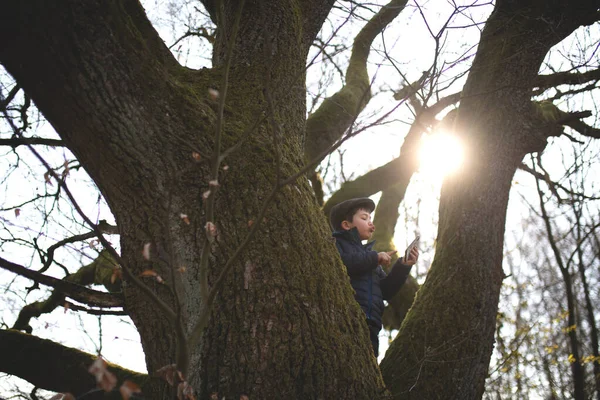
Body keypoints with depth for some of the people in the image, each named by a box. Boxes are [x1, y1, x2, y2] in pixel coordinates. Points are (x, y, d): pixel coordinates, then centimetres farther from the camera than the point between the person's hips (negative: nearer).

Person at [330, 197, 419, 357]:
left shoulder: (369, 255, 32)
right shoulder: (335, 244, 8)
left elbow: (385, 291, 26)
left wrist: (403, 266, 13)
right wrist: (374, 258, -7)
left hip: (369, 328, 8)